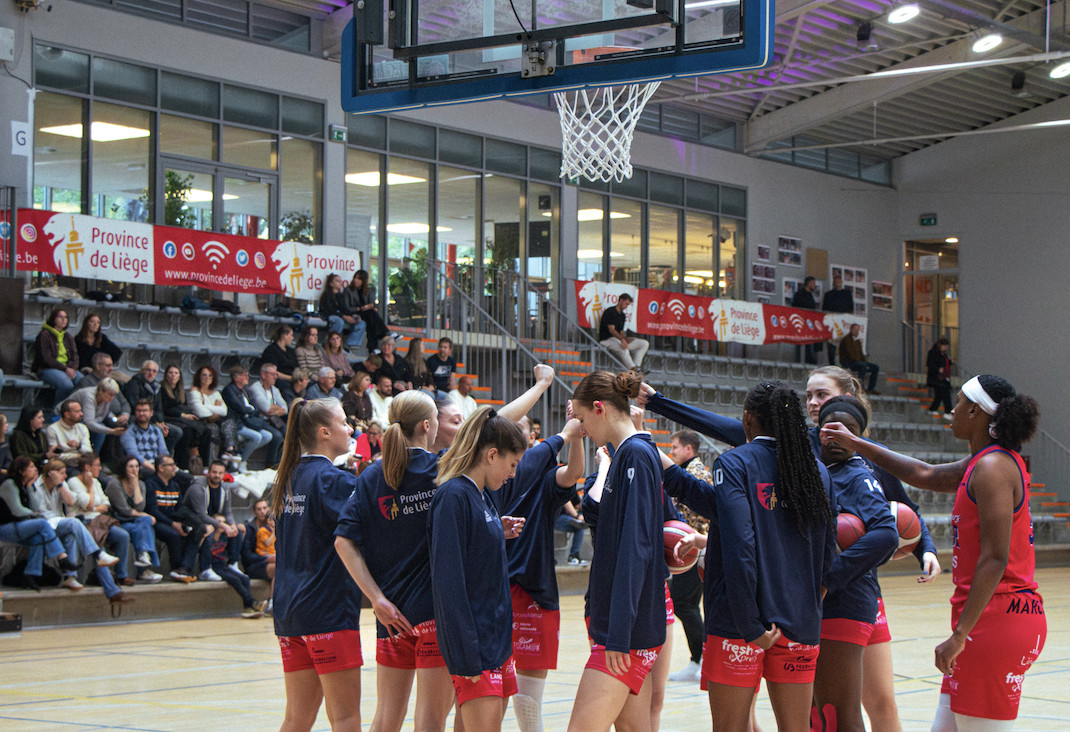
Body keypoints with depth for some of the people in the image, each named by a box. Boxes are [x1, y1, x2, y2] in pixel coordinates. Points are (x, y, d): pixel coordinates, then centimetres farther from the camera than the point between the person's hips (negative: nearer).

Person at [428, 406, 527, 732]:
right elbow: (448, 580, -19)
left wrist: (500, 533, 8)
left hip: (497, 639, 9)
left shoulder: (481, 496, 14)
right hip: (475, 643, -9)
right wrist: (467, 657, -21)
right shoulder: (453, 496, -14)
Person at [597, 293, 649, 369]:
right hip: (607, 339, -9)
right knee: (624, 350, -41)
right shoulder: (610, 312, -8)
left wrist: (626, 338, -8)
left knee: (645, 344, -4)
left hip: (620, 339, 9)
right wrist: (622, 339, -32)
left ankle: (636, 367, -18)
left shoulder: (622, 315, 19)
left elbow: (621, 331, 16)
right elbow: (611, 330, -18)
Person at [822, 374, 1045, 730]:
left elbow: (995, 559, -20)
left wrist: (960, 634, -20)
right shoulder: (994, 461, 16)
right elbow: (924, 475, 32)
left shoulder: (992, 467, -14)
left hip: (997, 620, -10)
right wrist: (856, 444, 36)